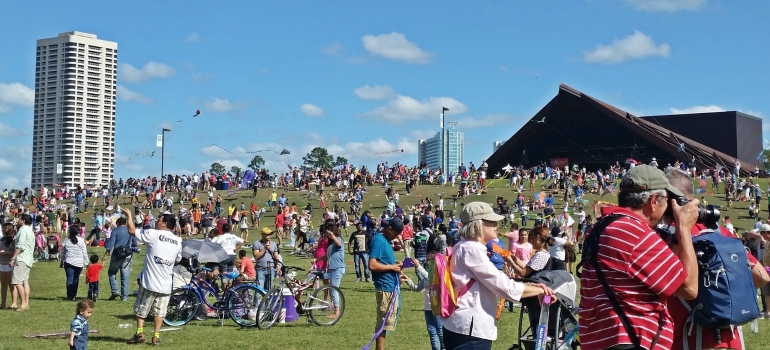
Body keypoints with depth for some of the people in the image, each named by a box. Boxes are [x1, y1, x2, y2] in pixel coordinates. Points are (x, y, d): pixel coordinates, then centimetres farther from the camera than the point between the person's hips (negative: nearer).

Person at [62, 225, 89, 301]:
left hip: (68, 263, 0)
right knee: (76, 279, 12)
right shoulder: (81, 240, -3)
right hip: (79, 263, 0)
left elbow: (63, 252, 10)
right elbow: (84, 252, -2)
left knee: (70, 279, -1)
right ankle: (74, 295, 16)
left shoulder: (66, 241, 2)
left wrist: (62, 261, 22)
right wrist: (86, 262, 5)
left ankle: (70, 296, -9)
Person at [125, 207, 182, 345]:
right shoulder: (178, 241, 5)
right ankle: (156, 336, 9)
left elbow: (132, 231, -4)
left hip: (149, 281, -4)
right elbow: (178, 260, 15)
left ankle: (139, 333, 10)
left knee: (141, 308, 12)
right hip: (166, 283, 4)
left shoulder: (152, 234, -9)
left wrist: (129, 215, 9)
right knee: (159, 311, 10)